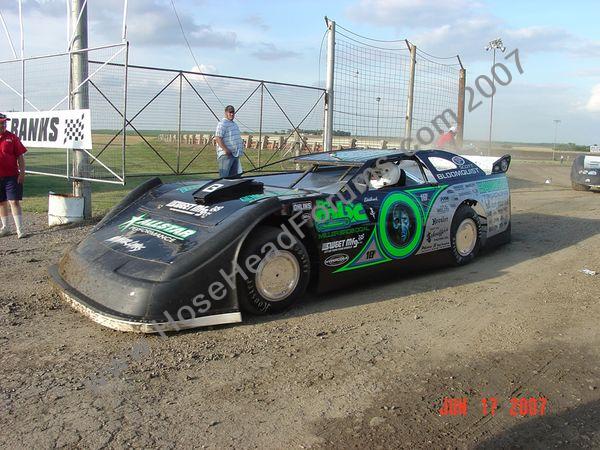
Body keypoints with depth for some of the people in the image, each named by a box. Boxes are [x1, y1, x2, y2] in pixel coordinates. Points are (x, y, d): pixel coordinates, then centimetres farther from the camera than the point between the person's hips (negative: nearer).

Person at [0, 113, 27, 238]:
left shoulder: (12, 137, 0)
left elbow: (20, 157, -1)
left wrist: (22, 173, -8)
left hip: (12, 176, -3)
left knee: (14, 202, -7)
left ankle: (20, 230, -6)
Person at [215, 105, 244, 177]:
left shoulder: (234, 124, 21)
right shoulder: (222, 124, -10)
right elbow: (218, 138, -19)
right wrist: (226, 150, -26)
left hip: (235, 154, 10)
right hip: (226, 155, -10)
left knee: (234, 175, 12)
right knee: (224, 175, -10)